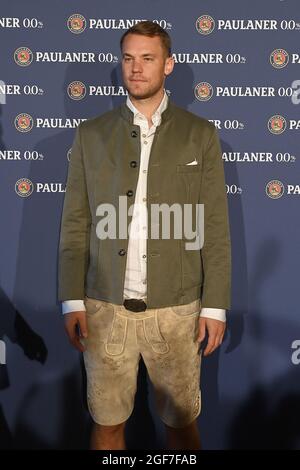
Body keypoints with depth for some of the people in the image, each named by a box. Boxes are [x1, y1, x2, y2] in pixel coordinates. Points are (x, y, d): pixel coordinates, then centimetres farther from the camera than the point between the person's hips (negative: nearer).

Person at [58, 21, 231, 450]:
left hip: (177, 308, -1)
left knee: (182, 422, 9)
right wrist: (72, 301, -1)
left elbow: (215, 227, 1)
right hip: (105, 307, 1)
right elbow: (75, 224, 5)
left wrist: (215, 306, -3)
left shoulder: (200, 135, 3)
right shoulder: (91, 134, 6)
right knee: (107, 423, 10)